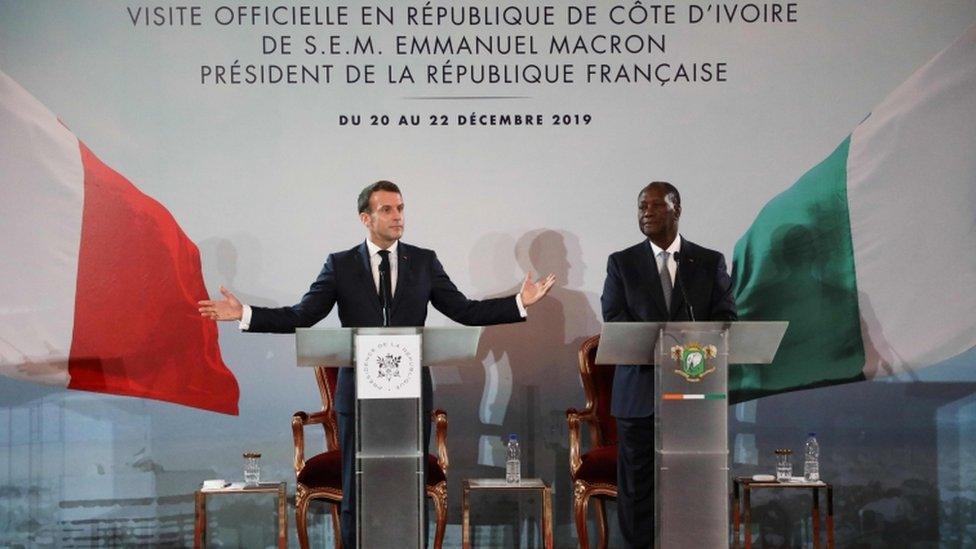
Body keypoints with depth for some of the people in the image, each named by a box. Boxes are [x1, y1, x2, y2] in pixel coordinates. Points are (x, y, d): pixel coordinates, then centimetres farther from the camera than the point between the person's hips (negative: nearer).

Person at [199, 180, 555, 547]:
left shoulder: (424, 262, 6)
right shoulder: (340, 265, 3)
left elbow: (466, 311, 4)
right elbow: (300, 317, -2)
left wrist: (520, 302, -8)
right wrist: (244, 314, -14)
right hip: (359, 394, -1)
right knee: (356, 496, 6)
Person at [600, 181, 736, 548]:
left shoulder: (710, 262, 10)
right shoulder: (621, 263, 9)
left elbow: (726, 318, 4)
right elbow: (614, 320, -2)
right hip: (639, 389, 0)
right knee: (637, 481, 2)